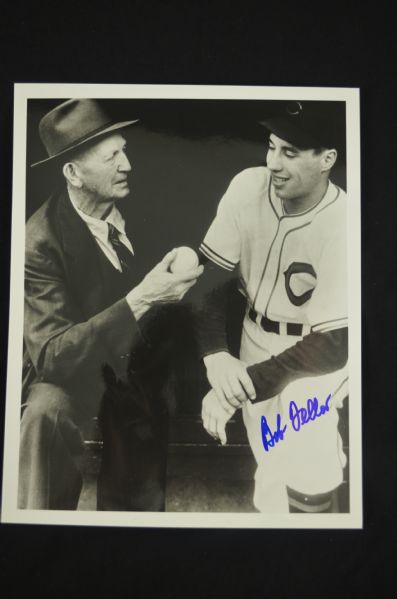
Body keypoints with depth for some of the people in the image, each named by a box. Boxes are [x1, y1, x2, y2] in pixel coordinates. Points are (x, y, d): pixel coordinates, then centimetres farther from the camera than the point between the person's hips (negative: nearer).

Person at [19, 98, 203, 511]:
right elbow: (52, 356, -33)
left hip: (138, 364, 5)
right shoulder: (40, 243, -27)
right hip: (77, 368, -4)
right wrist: (139, 300, -43)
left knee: (139, 497, 9)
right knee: (46, 413, -36)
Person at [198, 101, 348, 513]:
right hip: (255, 343, 4)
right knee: (271, 481, 16)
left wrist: (239, 389, -28)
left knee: (305, 488, -8)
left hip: (314, 356, -3)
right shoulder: (248, 187, -17)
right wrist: (215, 354, -24)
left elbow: (333, 346, -25)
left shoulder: (343, 227, -27)